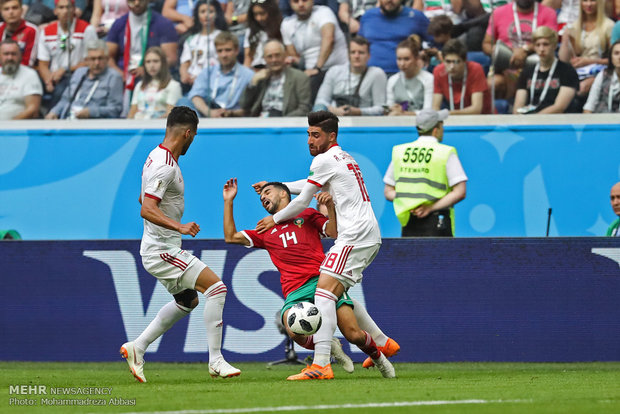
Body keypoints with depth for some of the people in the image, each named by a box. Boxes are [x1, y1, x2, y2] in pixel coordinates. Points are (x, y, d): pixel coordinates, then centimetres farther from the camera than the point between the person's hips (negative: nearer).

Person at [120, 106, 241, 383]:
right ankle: (216, 360, -13)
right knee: (216, 287, -15)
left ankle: (138, 347, 22)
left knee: (188, 300, 24)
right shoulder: (164, 166, -21)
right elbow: (147, 210, -31)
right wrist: (179, 227, -42)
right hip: (162, 249, -11)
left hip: (163, 248, 11)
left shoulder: (158, 158, 11)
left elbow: (144, 200, 25)